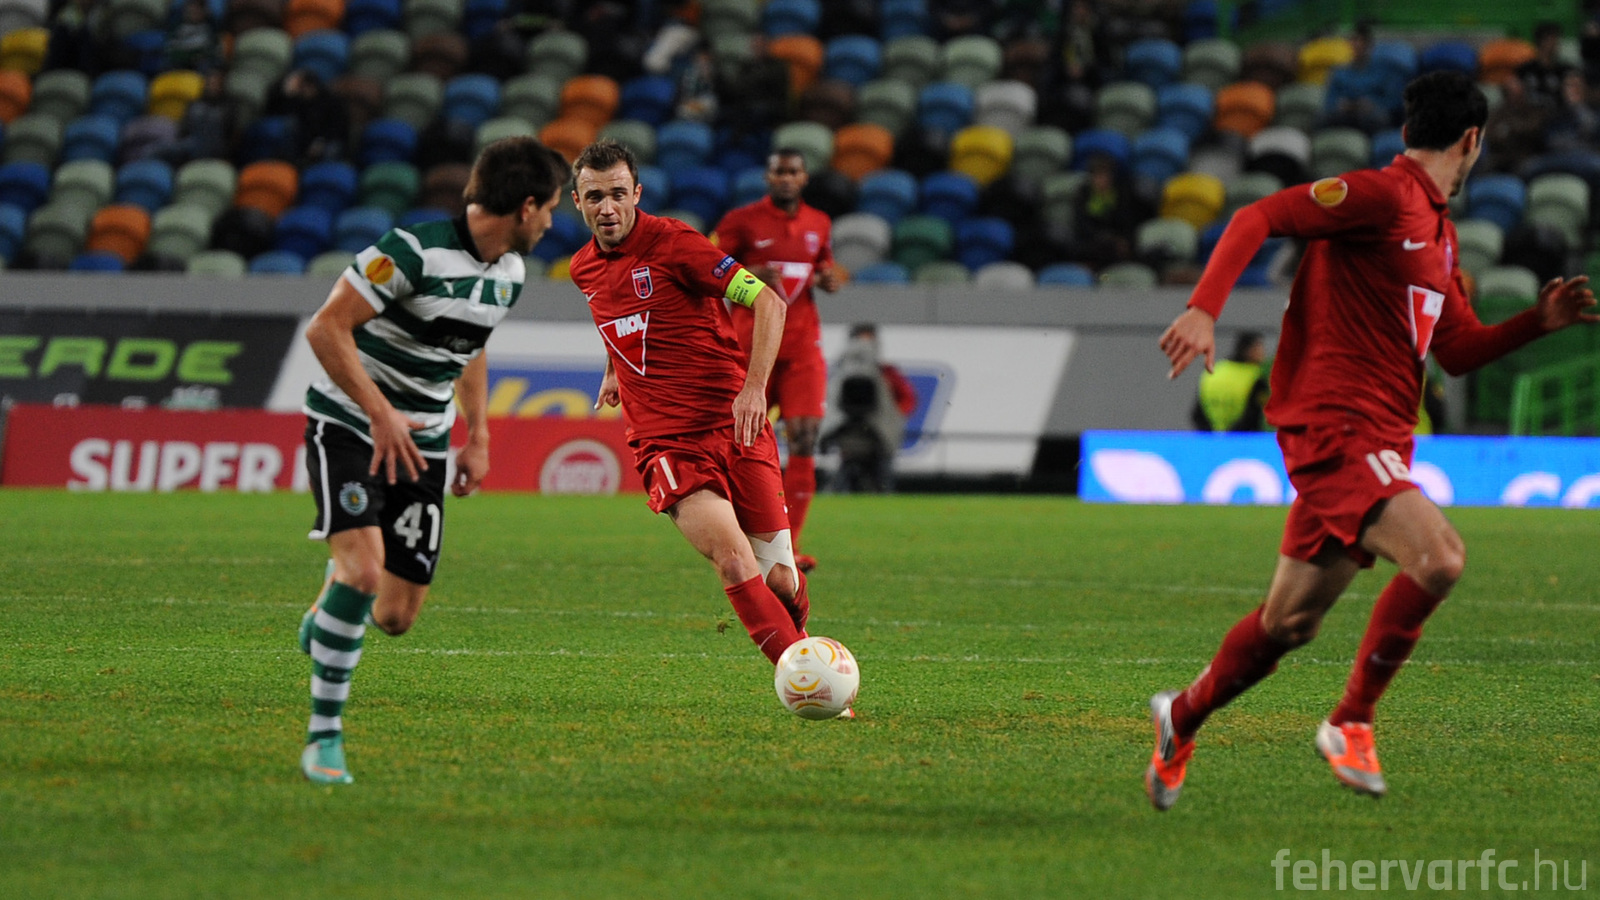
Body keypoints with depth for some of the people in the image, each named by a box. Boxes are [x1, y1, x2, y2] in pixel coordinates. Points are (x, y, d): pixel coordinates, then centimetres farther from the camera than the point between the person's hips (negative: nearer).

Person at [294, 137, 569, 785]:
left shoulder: (508, 271, 6)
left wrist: (478, 436, 17)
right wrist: (381, 414, -25)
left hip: (421, 444, 7)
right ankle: (324, 734, -13)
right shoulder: (415, 251, -21)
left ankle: (328, 612, 36)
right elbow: (326, 329, -21)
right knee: (364, 569, -26)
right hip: (348, 425, -7)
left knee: (397, 616, -1)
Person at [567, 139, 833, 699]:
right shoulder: (584, 269, 11)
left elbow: (768, 302, -11)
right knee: (733, 561, -23)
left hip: (733, 425, -2)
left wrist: (754, 386, -21)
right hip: (665, 443, 2)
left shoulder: (671, 242, -7)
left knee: (780, 582, -3)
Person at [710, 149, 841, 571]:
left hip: (802, 344, 3)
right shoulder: (742, 221, -3)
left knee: (804, 440, -11)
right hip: (752, 342, -3)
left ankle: (788, 544, -10)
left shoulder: (819, 224, 10)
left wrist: (829, 280, 2)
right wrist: (749, 275, -18)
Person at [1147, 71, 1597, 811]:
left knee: (1288, 623, 15)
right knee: (1439, 557, -25)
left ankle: (1181, 720, 35)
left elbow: (1458, 351, 24)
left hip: (1377, 440, 10)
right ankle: (1350, 723, -13)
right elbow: (1257, 218, -15)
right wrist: (1204, 310, -27)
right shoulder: (1382, 196, -11)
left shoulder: (1437, 232, 19)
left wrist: (1539, 321, 10)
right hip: (1335, 424, -10)